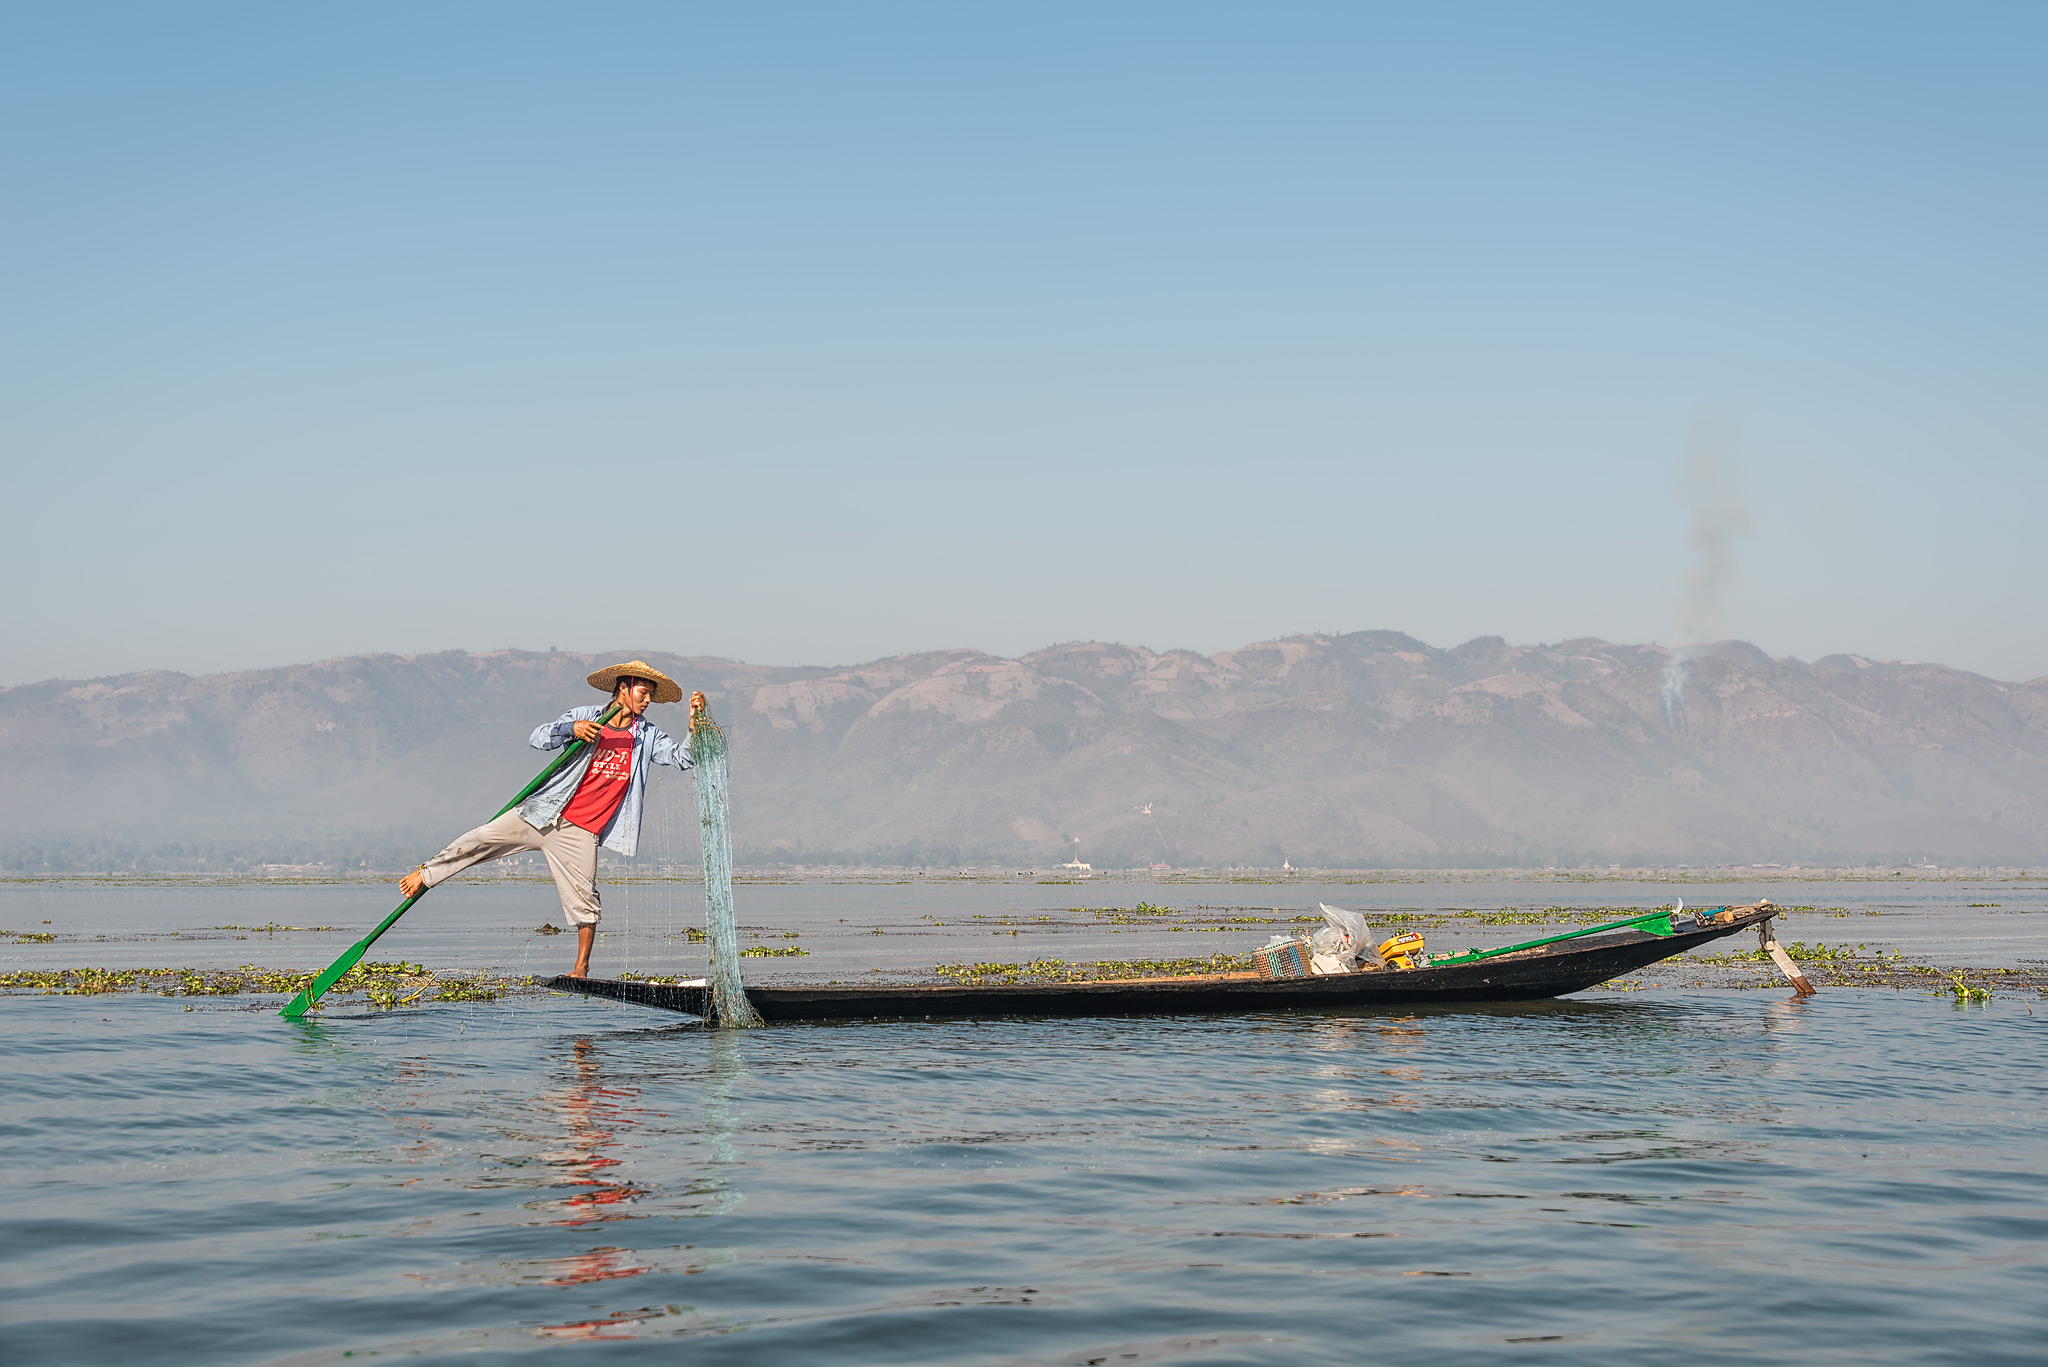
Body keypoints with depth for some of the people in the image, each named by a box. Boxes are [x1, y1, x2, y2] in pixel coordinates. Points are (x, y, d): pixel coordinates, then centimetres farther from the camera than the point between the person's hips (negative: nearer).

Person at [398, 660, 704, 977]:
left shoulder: (647, 736, 5)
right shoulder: (585, 716, 0)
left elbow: (684, 757, -2)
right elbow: (539, 738, -7)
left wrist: (695, 721, -15)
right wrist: (570, 728, -26)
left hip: (580, 832, 1)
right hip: (544, 813, -1)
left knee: (583, 900, -5)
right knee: (481, 839, -5)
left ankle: (581, 967, 10)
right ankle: (425, 875, 15)